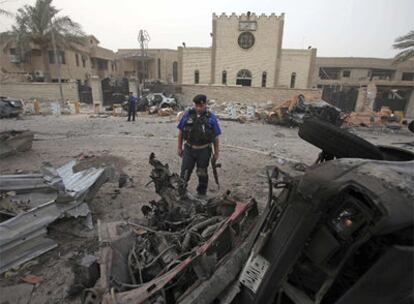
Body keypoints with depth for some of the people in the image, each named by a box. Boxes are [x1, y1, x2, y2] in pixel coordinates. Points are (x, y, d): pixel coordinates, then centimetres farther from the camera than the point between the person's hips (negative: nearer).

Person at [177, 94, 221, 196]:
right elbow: (180, 132, 5)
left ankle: (202, 195, 33)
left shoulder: (211, 118, -6)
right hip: (189, 149, 1)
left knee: (202, 174, 14)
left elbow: (216, 137, -1)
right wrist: (179, 147, 6)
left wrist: (216, 152, 1)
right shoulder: (187, 115, -3)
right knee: (185, 173, 6)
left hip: (204, 150, -1)